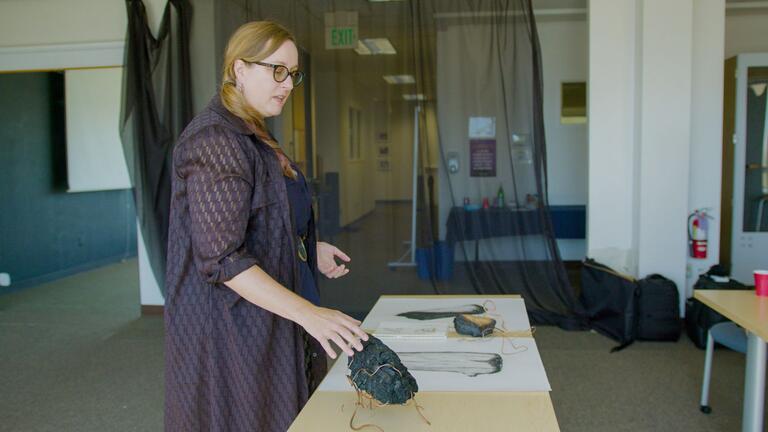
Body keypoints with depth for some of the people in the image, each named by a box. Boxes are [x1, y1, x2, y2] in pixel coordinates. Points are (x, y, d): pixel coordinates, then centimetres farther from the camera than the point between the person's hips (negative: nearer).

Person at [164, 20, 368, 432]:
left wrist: (310, 250, 11)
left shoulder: (250, 136, 13)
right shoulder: (215, 140, -20)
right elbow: (221, 258, -27)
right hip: (231, 322, -10)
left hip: (265, 318, 10)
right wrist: (308, 313, -32)